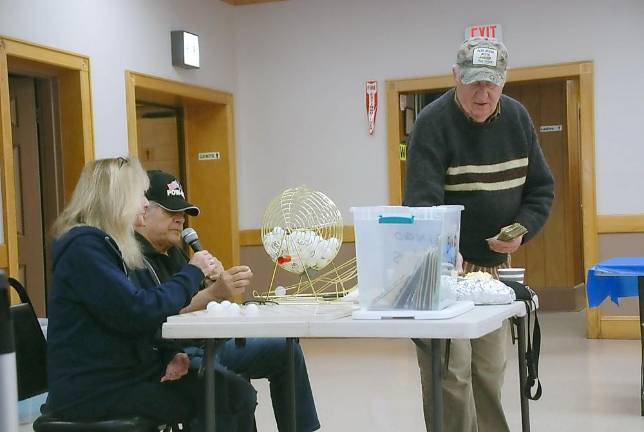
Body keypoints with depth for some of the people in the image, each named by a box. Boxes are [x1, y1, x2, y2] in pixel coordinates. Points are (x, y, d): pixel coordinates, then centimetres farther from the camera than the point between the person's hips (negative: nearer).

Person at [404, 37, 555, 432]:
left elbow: (542, 187, 9)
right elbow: (422, 200, -24)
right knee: (451, 371, -10)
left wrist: (523, 230, -9)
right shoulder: (433, 124, -14)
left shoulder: (517, 118, 4)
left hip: (494, 263, 6)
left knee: (490, 371, 12)